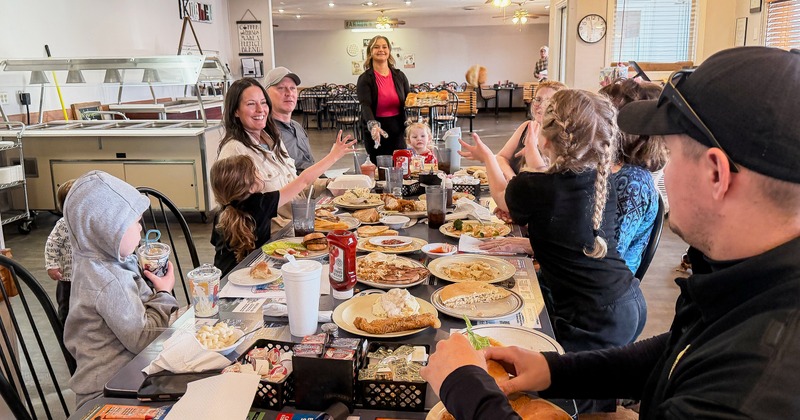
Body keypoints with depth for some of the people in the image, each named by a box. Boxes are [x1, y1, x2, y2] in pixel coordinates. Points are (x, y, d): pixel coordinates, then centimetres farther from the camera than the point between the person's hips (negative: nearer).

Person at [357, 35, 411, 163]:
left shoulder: (399, 76, 7)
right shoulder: (365, 79, -5)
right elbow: (365, 105, -18)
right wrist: (373, 125, -36)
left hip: (398, 130, 3)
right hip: (376, 133, -3)